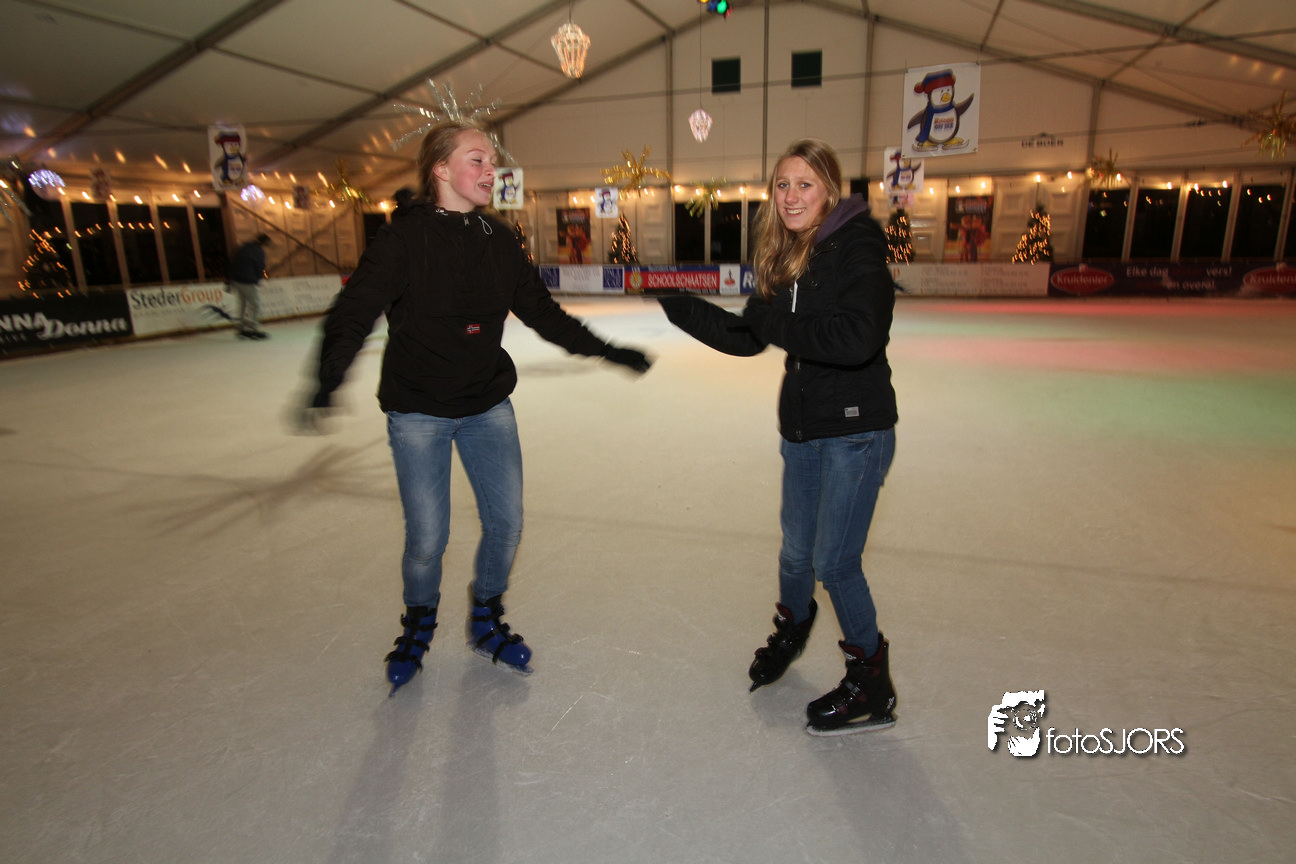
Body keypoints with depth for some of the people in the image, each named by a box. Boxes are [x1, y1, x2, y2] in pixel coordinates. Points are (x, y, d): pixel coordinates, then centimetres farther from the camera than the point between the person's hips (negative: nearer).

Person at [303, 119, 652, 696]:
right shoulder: (404, 239, -12)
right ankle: (418, 629, 31)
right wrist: (325, 384, -36)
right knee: (427, 538, 0)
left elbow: (543, 314, 8)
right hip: (418, 413, -4)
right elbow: (354, 314, -19)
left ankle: (486, 622, 32)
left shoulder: (498, 241, 2)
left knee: (506, 522, 5)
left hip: (487, 405, 4)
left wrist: (610, 352, 7)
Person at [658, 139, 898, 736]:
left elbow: (856, 338, -29)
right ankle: (791, 629, 49)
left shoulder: (858, 246, -14)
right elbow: (744, 338, 11)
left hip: (856, 429, -6)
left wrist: (778, 325, -20)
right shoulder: (784, 258, 8)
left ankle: (872, 688, 21)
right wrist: (677, 304, 4)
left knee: (834, 561, -2)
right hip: (801, 426, 6)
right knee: (796, 550, 18)